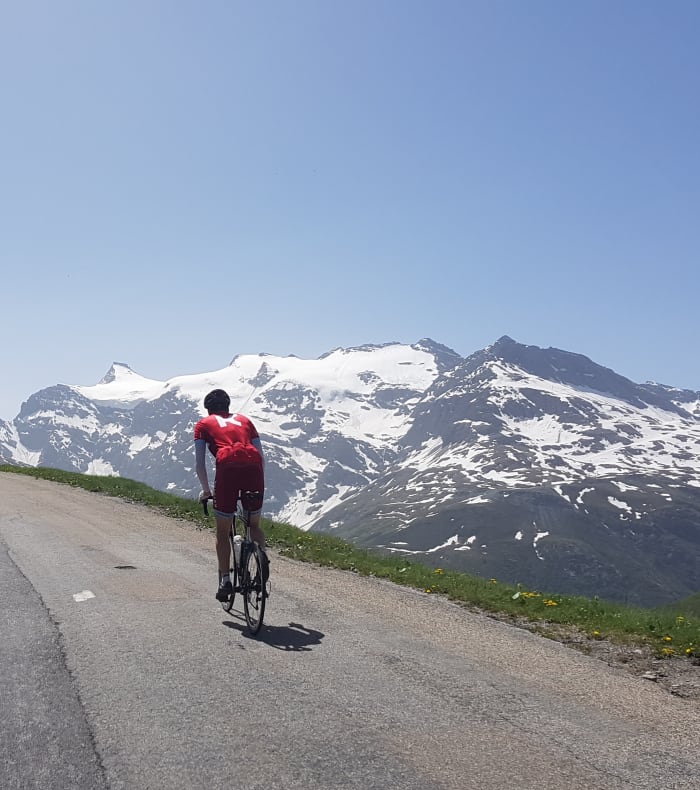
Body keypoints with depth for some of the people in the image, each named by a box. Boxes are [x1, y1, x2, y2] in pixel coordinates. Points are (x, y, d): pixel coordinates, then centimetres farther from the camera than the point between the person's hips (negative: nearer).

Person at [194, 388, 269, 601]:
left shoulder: (204, 424, 24)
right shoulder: (244, 420, 31)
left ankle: (225, 581, 11)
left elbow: (199, 463, 17)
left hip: (227, 467, -2)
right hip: (253, 466, 3)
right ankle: (263, 552, -7)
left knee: (222, 532, 14)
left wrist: (206, 490, 28)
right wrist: (260, 484, 34)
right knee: (254, 524, 21)